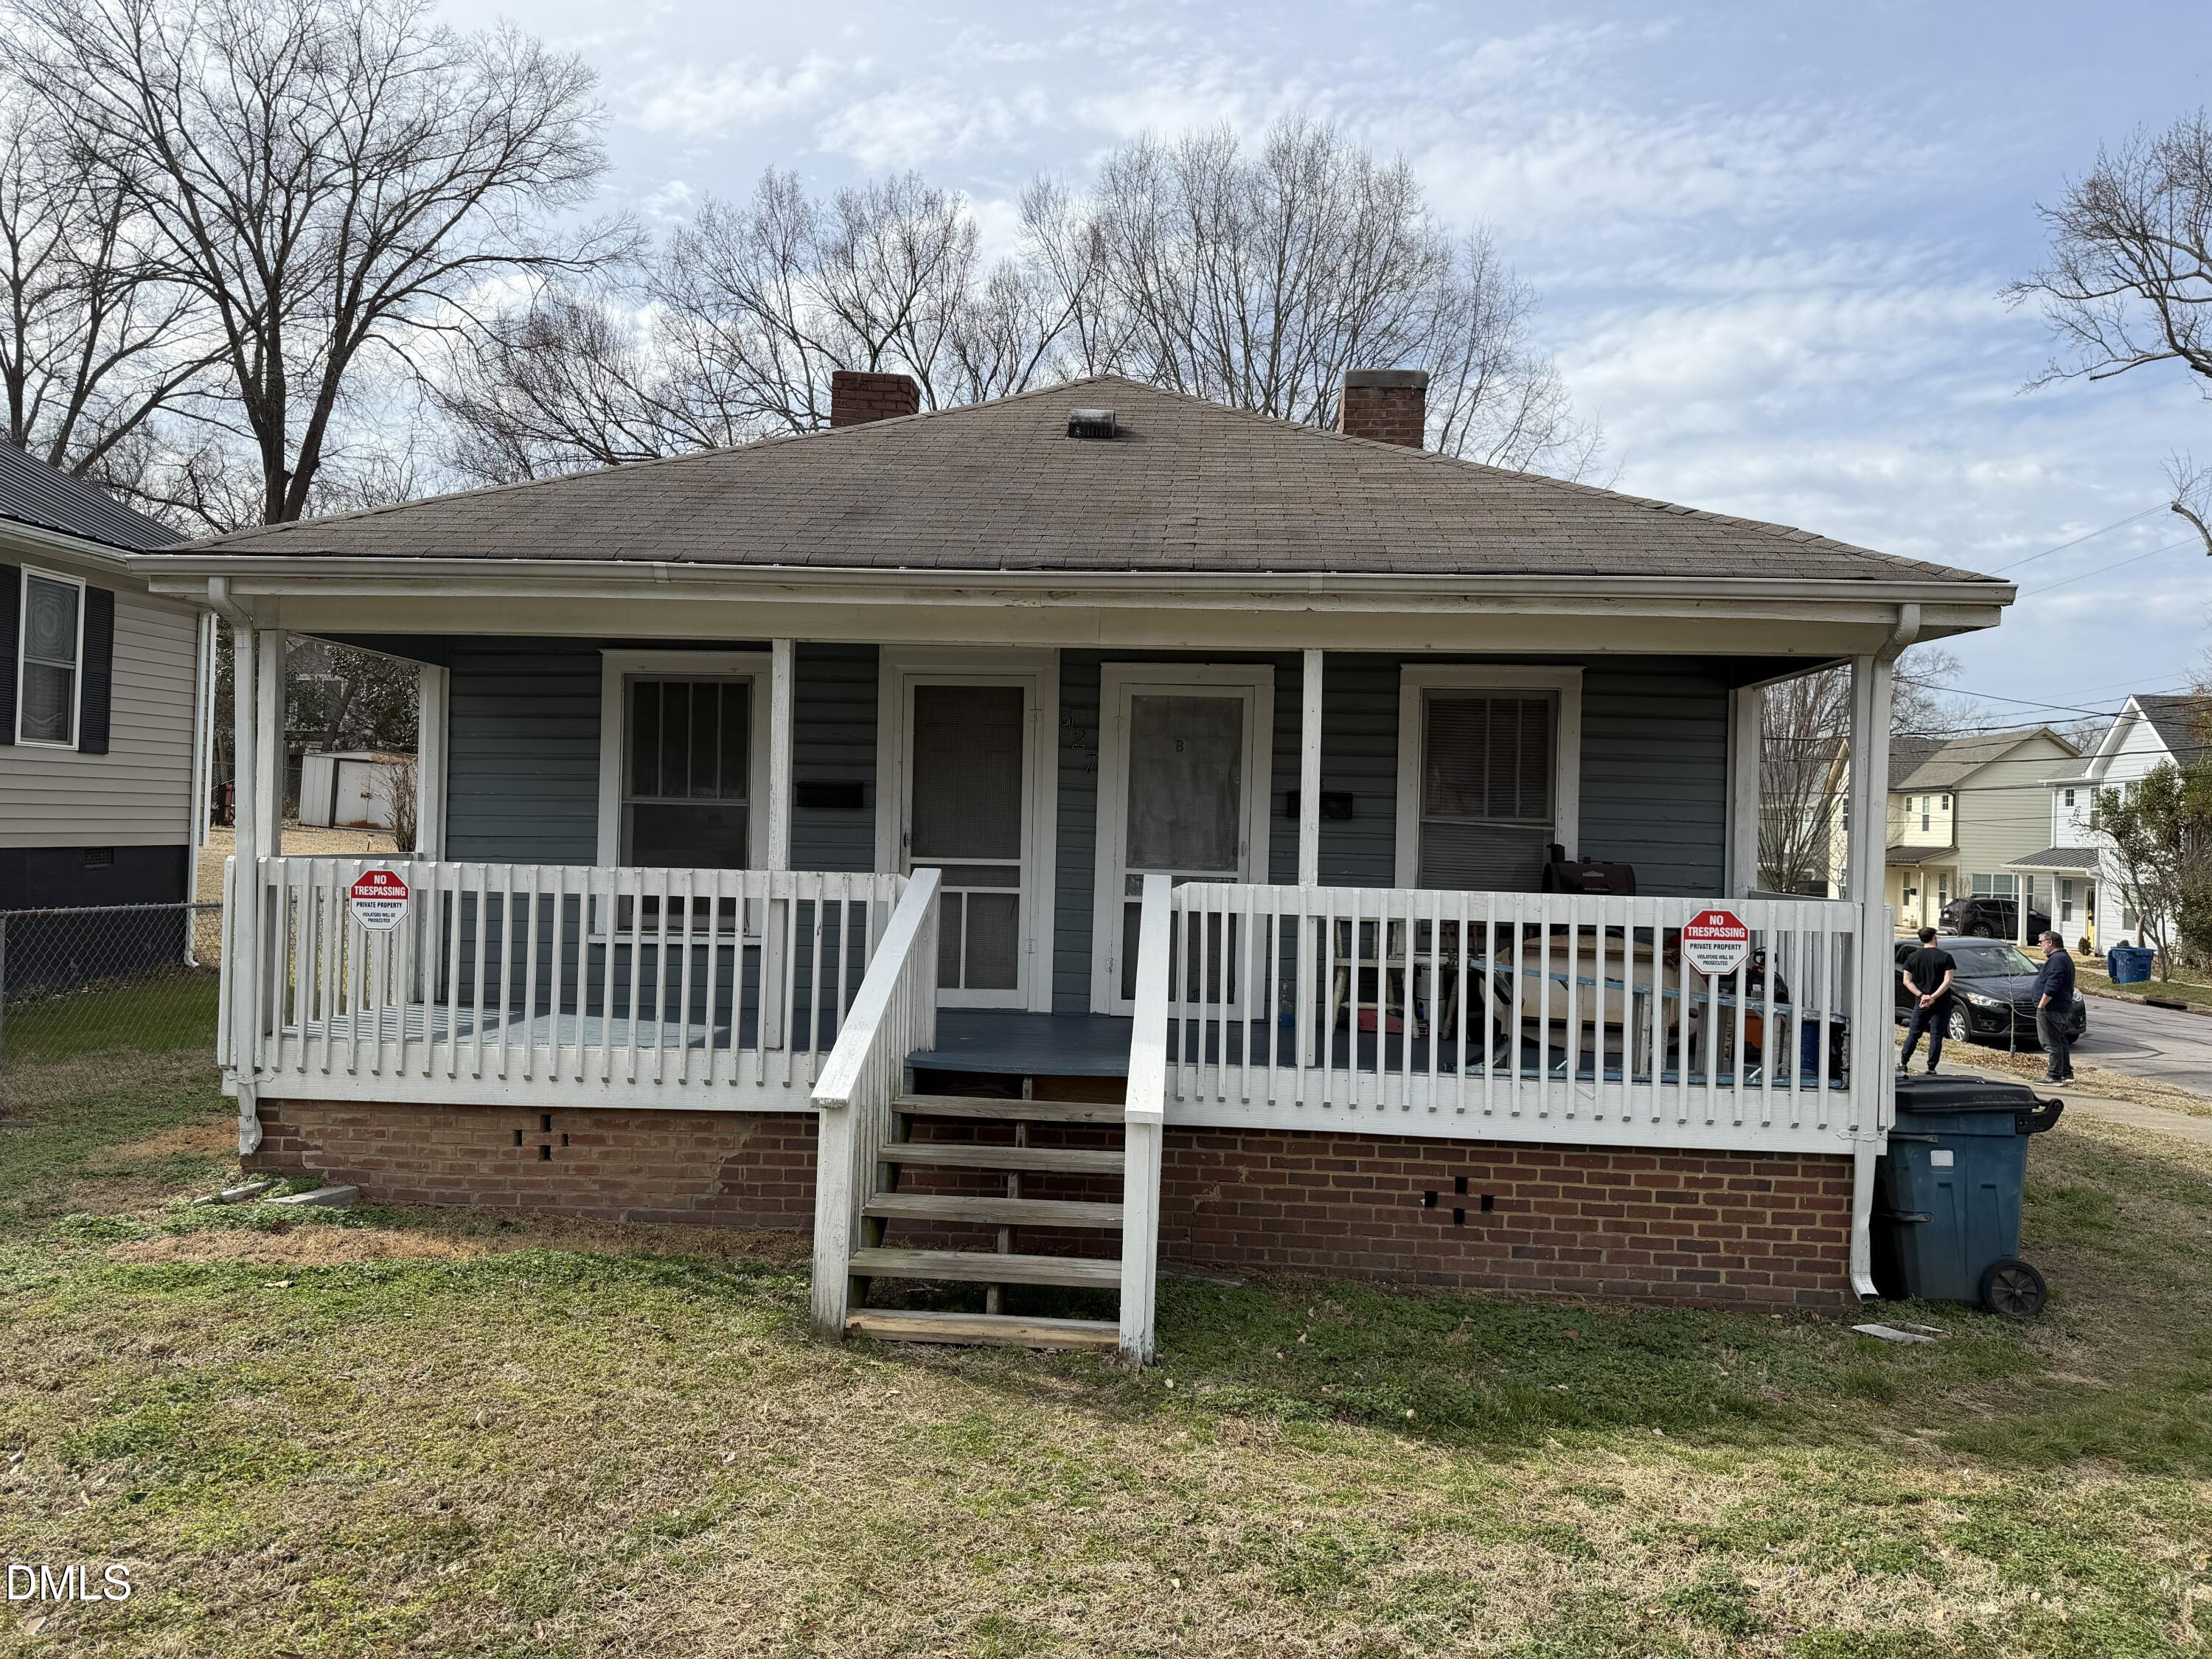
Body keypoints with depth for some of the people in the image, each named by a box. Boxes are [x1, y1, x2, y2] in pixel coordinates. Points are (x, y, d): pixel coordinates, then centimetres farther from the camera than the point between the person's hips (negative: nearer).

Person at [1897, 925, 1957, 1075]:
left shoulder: (1912, 957, 4)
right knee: (1936, 1036, 1)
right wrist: (1933, 997, -16)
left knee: (1913, 1033, 13)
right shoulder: (1945, 957, -5)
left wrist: (1921, 995, -8)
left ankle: (1903, 1063, 15)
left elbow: (1907, 981, -1)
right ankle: (1931, 1069, -1)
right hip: (1941, 1004, -3)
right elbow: (1948, 981, -13)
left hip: (1920, 1004, 3)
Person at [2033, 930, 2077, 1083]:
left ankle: (2054, 1076, -7)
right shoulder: (2065, 958, 18)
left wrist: (2041, 1006, -21)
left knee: (2052, 1043, -8)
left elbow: (2051, 987, -24)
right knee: (2061, 1041, 19)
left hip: (2051, 1008, -11)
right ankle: (2067, 1073, 26)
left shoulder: (2056, 960, -18)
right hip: (2063, 1008, 11)